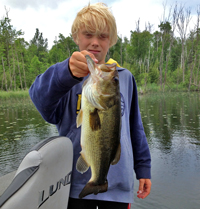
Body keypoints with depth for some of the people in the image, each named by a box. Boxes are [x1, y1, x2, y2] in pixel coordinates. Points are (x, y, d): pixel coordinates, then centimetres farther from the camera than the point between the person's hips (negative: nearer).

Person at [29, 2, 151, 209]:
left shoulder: (125, 78, 7)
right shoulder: (66, 76, -2)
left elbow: (135, 127, 11)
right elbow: (41, 96, -25)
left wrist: (143, 168, 11)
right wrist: (67, 72, -44)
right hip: (77, 184, -2)